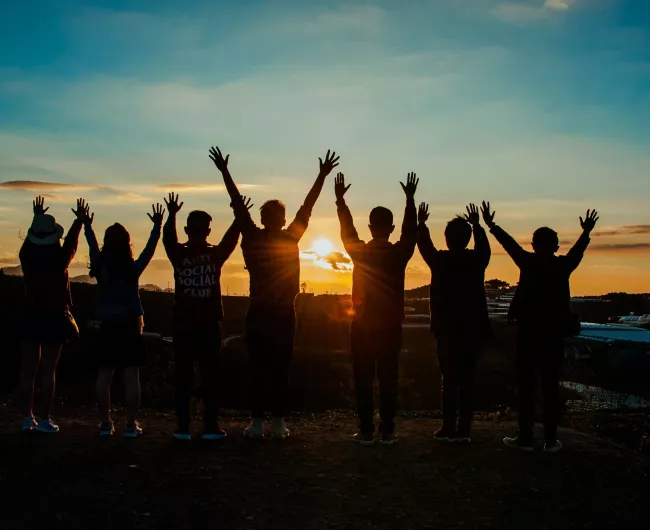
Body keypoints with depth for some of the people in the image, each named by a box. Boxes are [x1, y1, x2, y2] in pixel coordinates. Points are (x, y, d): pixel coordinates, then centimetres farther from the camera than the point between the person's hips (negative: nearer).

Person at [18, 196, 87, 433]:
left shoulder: (26, 256, -4)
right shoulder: (59, 259, -11)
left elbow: (30, 239, 18)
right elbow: (72, 242, 8)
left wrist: (37, 217, 35)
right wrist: (79, 220, 24)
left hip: (30, 318, 3)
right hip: (55, 319, -3)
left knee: (28, 369, 8)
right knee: (48, 369, -1)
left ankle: (27, 418, 11)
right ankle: (45, 419, 0)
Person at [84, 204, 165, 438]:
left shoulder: (100, 268, 0)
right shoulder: (133, 269, -8)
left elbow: (93, 248, 17)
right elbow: (150, 249, 1)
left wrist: (87, 227, 31)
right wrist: (157, 226, 10)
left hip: (107, 328, 3)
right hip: (130, 328, -3)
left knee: (104, 376, 7)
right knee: (131, 376, 0)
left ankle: (106, 424, 10)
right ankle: (131, 424, 1)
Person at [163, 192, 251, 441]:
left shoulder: (178, 256, -4)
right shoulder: (216, 255, -4)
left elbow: (168, 238, 9)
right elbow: (230, 238, 9)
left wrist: (171, 215, 12)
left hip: (183, 325, 1)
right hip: (209, 325, -1)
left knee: (183, 377, 5)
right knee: (210, 377, 3)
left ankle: (183, 428, 5)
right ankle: (211, 427, 3)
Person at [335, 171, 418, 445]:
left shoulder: (359, 252, -6)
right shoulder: (399, 253, -6)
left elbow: (347, 230, 9)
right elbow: (411, 230, 9)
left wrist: (340, 199, 17)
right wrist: (410, 199, 15)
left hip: (362, 326, 0)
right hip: (390, 326, 0)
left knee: (364, 379, 4)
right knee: (388, 379, 5)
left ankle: (366, 431, 5)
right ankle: (387, 431, 7)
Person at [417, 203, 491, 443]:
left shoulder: (440, 260, -8)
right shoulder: (477, 260, -1)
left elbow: (424, 245, 13)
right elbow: (484, 246, 23)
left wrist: (421, 223, 29)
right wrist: (477, 225, 38)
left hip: (447, 328, -2)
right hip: (472, 329, 2)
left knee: (449, 379, 1)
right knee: (466, 379, 6)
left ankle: (449, 428, 2)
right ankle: (464, 429, 7)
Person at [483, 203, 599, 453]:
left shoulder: (528, 262, -4)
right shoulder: (564, 266, 2)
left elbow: (510, 243, 7)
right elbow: (578, 250, 21)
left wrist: (491, 225, 19)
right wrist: (586, 232, 39)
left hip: (528, 333, -2)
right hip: (554, 334, 2)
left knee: (526, 387, 2)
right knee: (551, 388, 6)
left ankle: (525, 437, 3)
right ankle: (550, 440, 7)